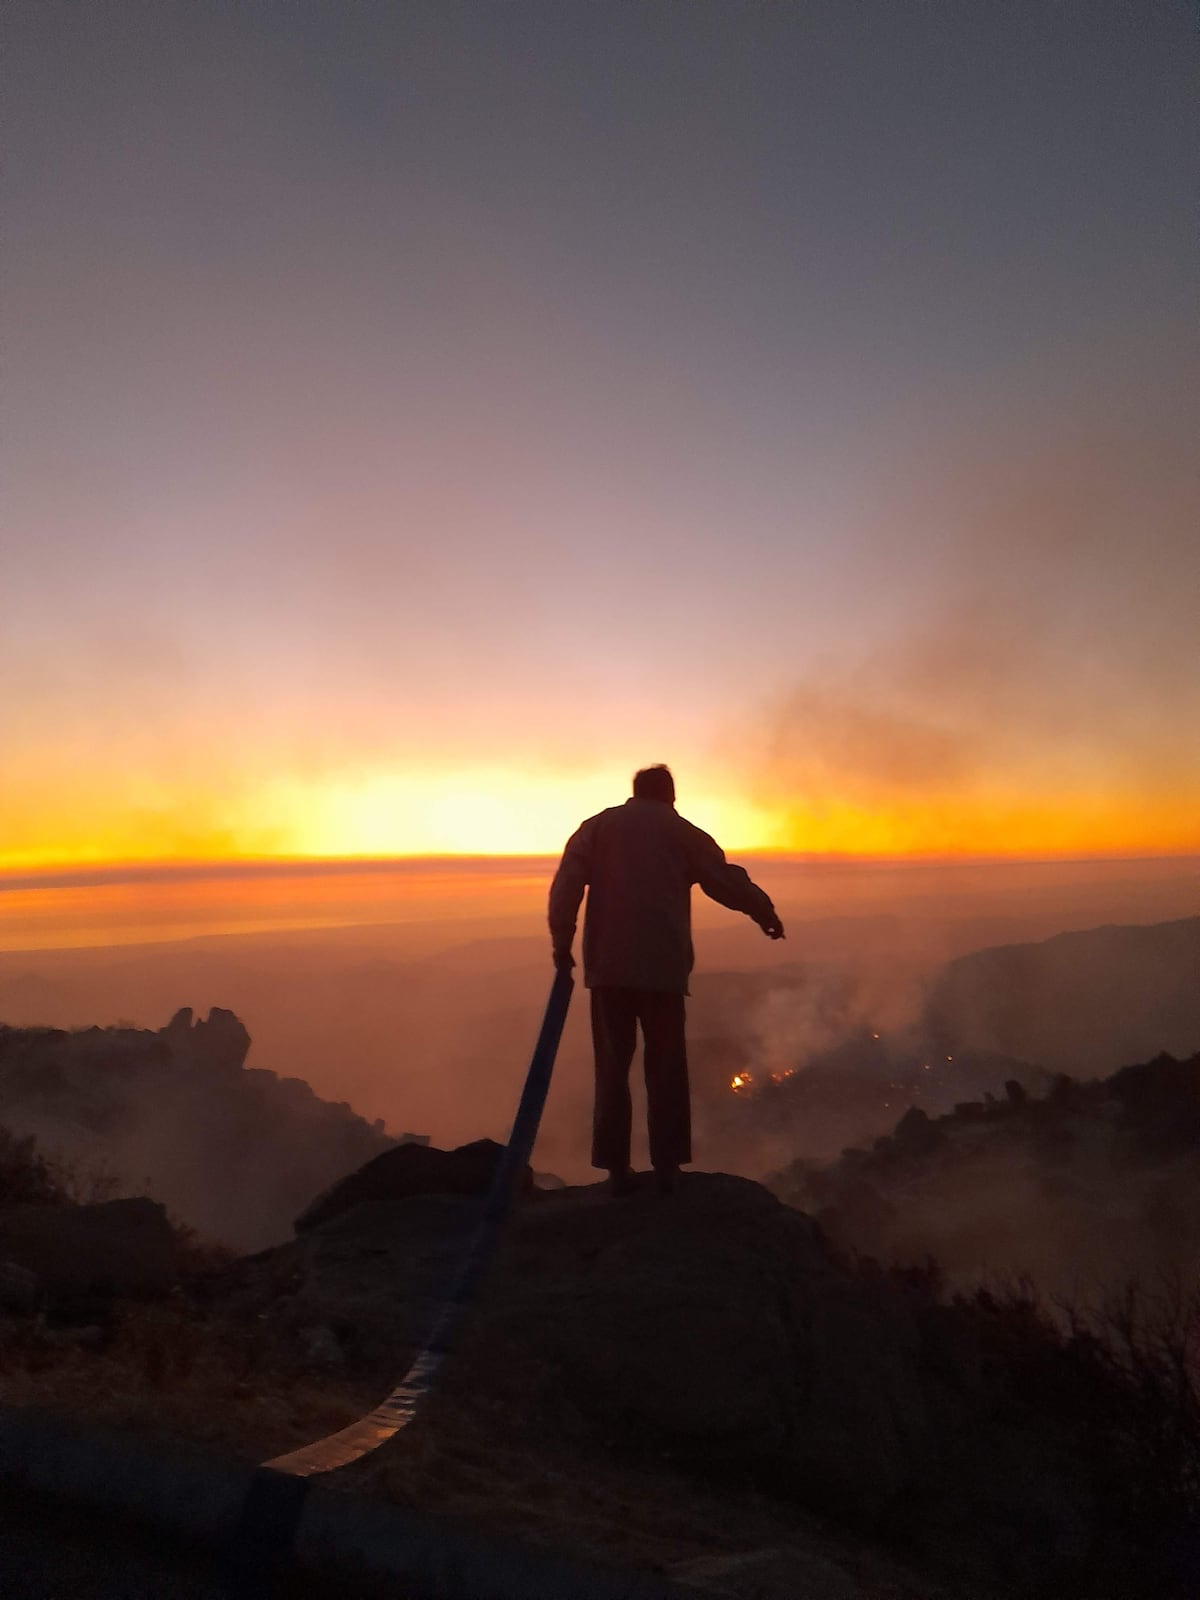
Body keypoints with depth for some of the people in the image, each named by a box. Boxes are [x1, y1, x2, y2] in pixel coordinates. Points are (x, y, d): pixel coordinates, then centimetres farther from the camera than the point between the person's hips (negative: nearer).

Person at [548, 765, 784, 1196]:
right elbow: (727, 880, 9)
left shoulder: (596, 827, 13)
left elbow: (566, 885, 1)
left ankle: (616, 1168, 8)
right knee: (665, 1067, 8)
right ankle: (666, 1164, 11)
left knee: (612, 1065, 7)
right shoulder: (681, 831, 9)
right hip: (663, 965, -1)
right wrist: (764, 912, 24)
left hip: (608, 964, 1)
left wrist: (562, 941, 3)